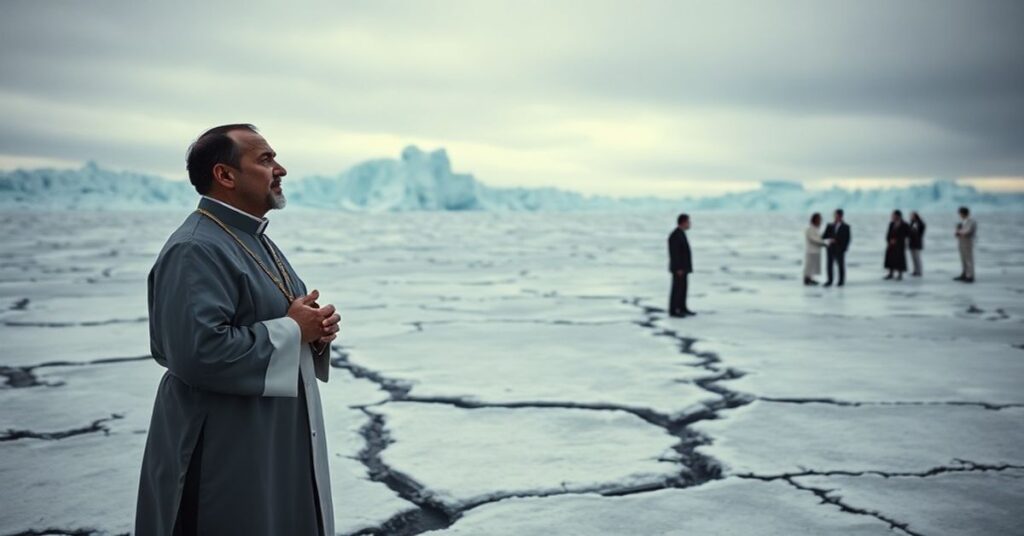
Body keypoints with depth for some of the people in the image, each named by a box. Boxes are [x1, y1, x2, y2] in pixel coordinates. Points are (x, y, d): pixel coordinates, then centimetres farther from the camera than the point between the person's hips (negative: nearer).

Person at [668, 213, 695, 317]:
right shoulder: (675, 235, -20)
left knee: (683, 287, 12)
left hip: (682, 267, 10)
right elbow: (674, 253, -22)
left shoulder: (680, 234, 12)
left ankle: (682, 308, 19)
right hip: (679, 267, -10)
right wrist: (678, 269, -23)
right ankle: (673, 311, 1)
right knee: (677, 288, -5)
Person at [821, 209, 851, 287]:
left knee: (841, 265, 7)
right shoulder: (830, 226, 7)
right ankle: (830, 281, 9)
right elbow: (825, 236, 4)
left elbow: (847, 239, -3)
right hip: (830, 249, 3)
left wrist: (844, 248, -11)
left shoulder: (846, 227, -1)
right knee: (829, 265, 0)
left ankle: (841, 281, 18)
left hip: (839, 249, -3)